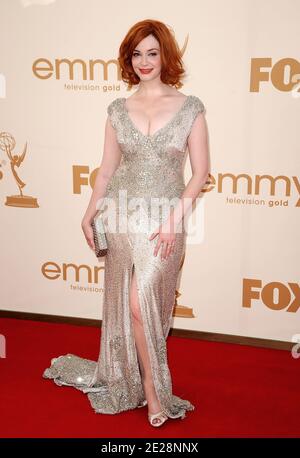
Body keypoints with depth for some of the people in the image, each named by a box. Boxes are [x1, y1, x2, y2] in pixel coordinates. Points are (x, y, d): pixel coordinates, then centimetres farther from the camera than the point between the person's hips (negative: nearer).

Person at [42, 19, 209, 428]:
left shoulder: (189, 107, -1)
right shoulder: (118, 109, 7)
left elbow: (200, 172, -3)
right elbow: (107, 169, 12)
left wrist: (175, 217, -12)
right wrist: (89, 214, 5)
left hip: (165, 221, -3)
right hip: (123, 216, 3)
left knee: (141, 301, -13)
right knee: (126, 303, 7)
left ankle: (148, 386, 7)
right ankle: (152, 389, 23)